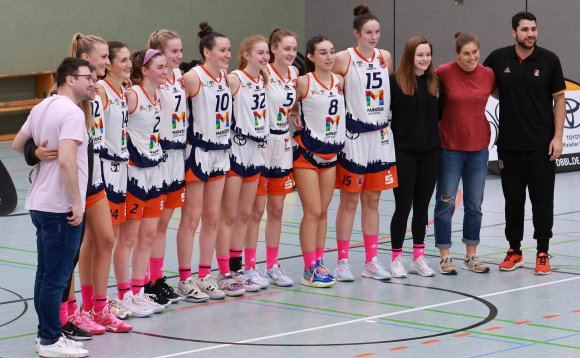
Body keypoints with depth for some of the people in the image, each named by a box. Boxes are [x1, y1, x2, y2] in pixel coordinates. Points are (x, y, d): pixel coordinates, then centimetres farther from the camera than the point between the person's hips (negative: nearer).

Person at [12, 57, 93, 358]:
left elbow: (17, 145, 22)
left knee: (46, 274, 15)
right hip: (61, 207, -9)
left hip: (40, 204, 10)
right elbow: (66, 161, -26)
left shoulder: (41, 108, 11)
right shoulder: (72, 112, -17)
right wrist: (77, 203, -21)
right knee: (56, 278, -3)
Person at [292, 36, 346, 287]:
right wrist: (295, 121, -13)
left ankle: (319, 263, 16)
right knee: (313, 212, -6)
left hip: (331, 151, 5)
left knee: (323, 211, 9)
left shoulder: (340, 81, 4)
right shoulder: (303, 82, -12)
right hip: (307, 151, -5)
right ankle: (310, 269, -1)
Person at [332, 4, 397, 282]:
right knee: (349, 201, -1)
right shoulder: (344, 59, -8)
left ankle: (371, 261, 13)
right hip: (354, 134, -5)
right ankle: (342, 262, 5)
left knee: (372, 201, 9)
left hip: (380, 135, 5)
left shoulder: (385, 58, 7)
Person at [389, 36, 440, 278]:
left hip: (429, 153, 4)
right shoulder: (395, 82, -8)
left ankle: (418, 258, 17)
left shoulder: (435, 83, 6)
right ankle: (396, 258, 8)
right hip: (404, 153, -4)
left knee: (422, 206, 9)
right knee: (403, 206, -1)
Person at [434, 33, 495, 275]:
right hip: (450, 148, -3)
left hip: (478, 148, 3)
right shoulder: (444, 73, -11)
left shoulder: (488, 75, -1)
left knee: (474, 205, 10)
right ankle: (445, 257, 13)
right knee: (445, 203, 3)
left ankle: (471, 256, 22)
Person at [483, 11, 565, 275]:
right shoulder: (498, 59, 1)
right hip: (509, 144, 2)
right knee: (513, 199, 9)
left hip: (541, 145, -2)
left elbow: (559, 99, 1)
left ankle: (543, 254, 10)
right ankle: (514, 251, 20)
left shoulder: (549, 60, -3)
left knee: (542, 200, 2)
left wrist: (557, 137, -6)